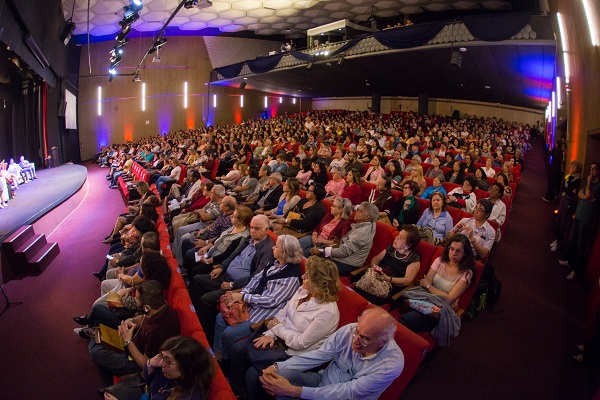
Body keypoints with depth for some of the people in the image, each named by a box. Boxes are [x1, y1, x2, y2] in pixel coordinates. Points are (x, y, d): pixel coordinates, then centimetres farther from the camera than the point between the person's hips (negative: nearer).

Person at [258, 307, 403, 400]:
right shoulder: (348, 331, -17)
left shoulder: (391, 365, -28)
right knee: (281, 375, -24)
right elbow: (318, 355, -10)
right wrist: (278, 366, -24)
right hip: (325, 380, 4)